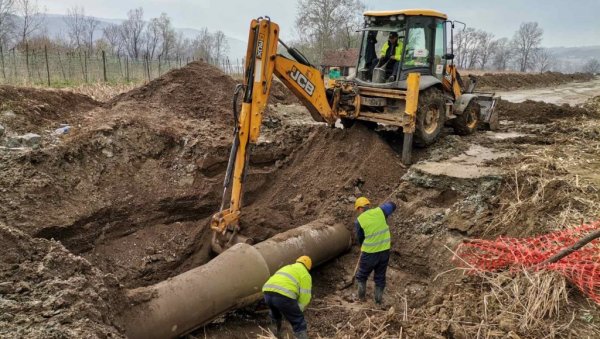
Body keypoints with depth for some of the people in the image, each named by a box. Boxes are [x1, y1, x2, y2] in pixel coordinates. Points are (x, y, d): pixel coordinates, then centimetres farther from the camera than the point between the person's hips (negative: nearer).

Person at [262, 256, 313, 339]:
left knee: (275, 313, 36)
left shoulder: (286, 268, 36)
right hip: (284, 296, -6)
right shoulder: (305, 274, 15)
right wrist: (297, 311, 18)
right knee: (298, 322, 9)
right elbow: (305, 296, 5)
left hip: (268, 293, 6)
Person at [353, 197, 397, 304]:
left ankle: (362, 296, 32)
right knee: (380, 276, 20)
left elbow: (360, 239, -1)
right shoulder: (379, 211, -6)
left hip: (369, 253, -3)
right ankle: (379, 299, 29)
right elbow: (392, 205, 14)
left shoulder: (359, 221, -13)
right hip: (384, 251, 3)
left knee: (362, 275, 21)